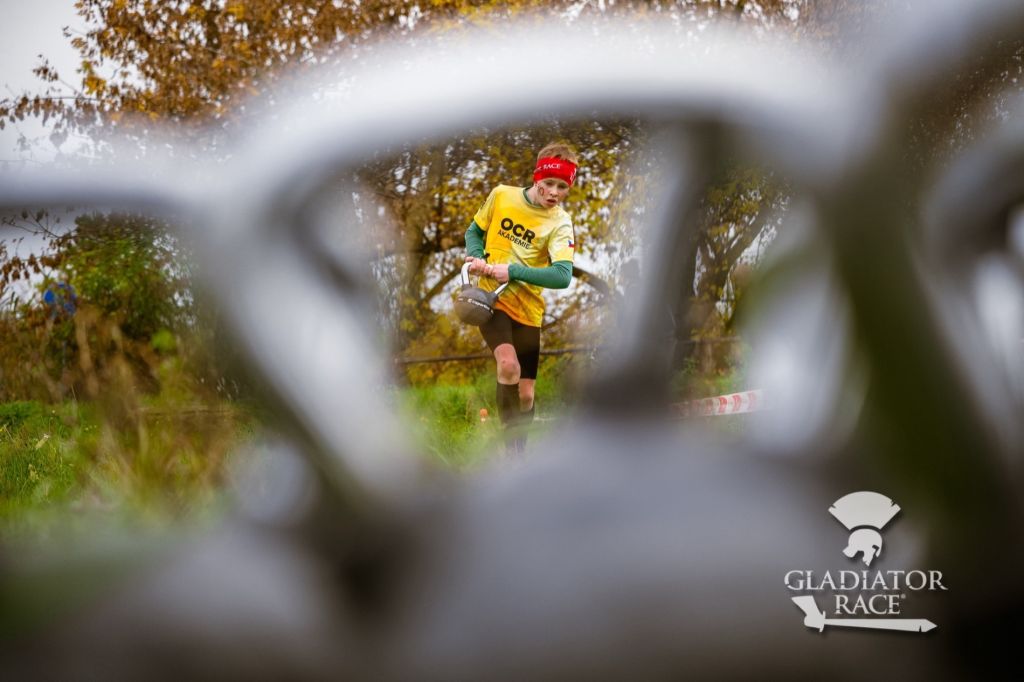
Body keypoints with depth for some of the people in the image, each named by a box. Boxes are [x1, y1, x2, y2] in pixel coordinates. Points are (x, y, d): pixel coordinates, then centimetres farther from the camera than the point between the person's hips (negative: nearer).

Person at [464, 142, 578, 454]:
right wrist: (477, 258, -10)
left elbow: (562, 276, -22)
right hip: (490, 298, -1)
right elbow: (475, 231, 11)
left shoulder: (560, 223, -10)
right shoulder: (501, 195, -4)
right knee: (508, 365, -27)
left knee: (525, 394, 4)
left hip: (527, 310, 1)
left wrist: (512, 271, -29)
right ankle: (512, 448, -12)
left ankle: (518, 453, 28)